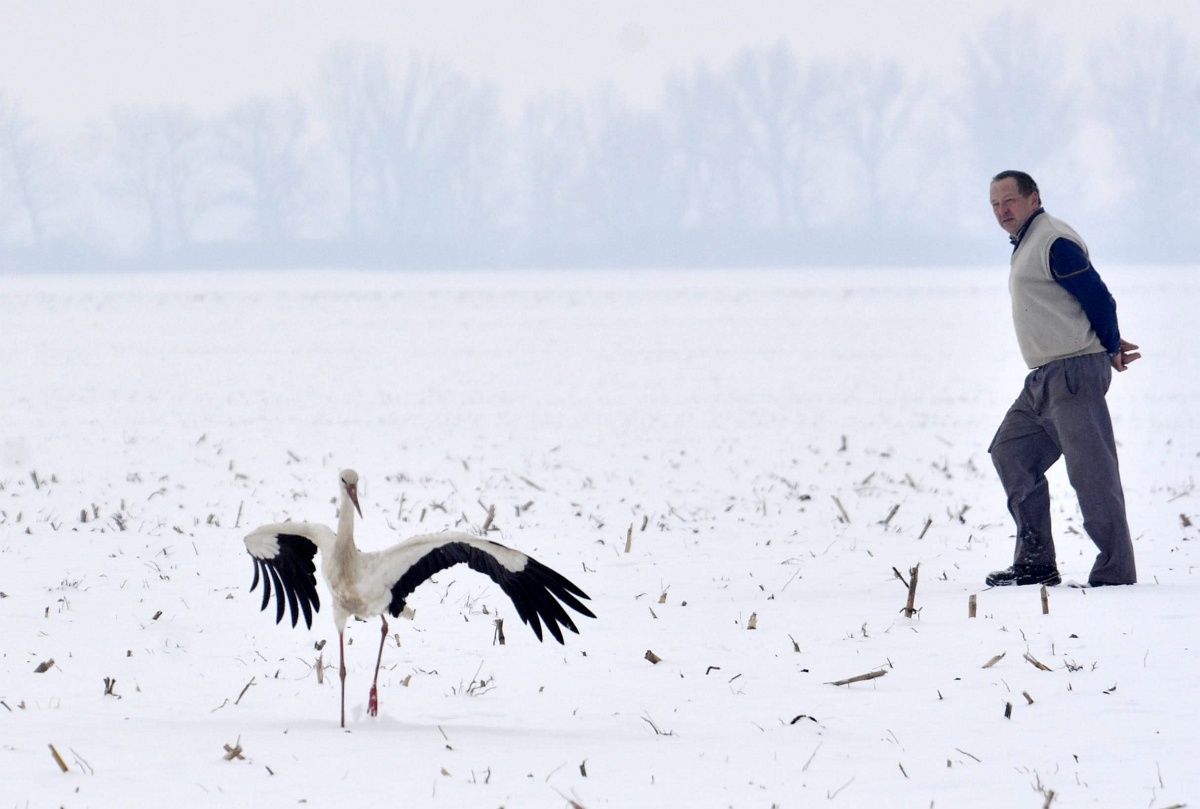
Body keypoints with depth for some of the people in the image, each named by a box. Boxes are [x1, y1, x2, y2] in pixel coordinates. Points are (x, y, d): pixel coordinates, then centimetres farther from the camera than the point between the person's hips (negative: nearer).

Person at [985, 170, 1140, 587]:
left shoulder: (1054, 242, -13)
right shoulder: (1026, 245, 20)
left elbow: (1098, 298, -14)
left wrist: (1111, 349, 0)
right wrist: (1110, 346, 17)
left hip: (1074, 373, -11)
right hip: (1043, 379, 11)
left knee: (1091, 471, -11)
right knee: (1011, 453, 13)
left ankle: (1115, 573, -11)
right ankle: (1036, 563, 16)